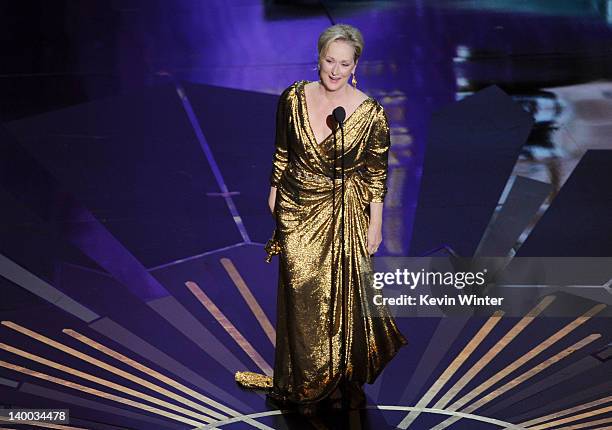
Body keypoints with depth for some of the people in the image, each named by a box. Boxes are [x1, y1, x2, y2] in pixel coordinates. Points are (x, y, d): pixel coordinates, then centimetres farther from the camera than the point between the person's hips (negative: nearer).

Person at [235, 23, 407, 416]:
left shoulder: (372, 114, -14)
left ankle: (342, 379, 31)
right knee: (301, 294, 10)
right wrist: (275, 192, 12)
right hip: (297, 211, 2)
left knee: (343, 294, 8)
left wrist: (375, 225, -4)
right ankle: (308, 382, 29)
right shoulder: (293, 99, -8)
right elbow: (282, 151, 6)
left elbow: (377, 175, -6)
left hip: (345, 215, -2)